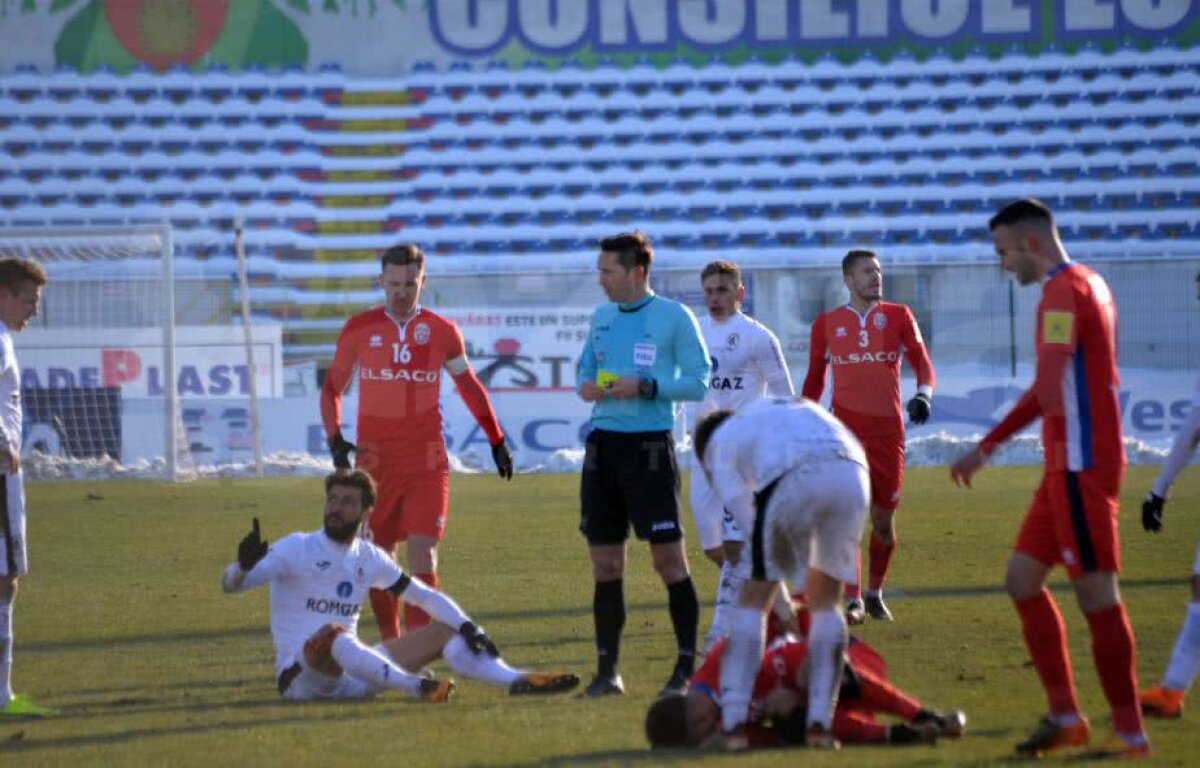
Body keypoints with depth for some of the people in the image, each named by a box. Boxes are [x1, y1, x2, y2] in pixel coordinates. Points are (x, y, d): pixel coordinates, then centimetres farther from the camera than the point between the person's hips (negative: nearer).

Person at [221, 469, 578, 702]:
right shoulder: (297, 548, -6)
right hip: (301, 676, -6)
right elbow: (231, 585, -16)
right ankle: (418, 688, -50)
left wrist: (467, 626, -1)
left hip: (354, 671, 6)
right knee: (332, 635, -40)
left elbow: (426, 596, 15)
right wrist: (244, 565, -40)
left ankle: (519, 681, -19)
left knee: (443, 631, -1)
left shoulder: (371, 559, 10)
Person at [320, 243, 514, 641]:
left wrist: (497, 440, 19)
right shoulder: (359, 329, 3)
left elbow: (468, 385, 17)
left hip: (426, 462, -1)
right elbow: (333, 387, 13)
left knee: (423, 557, -12)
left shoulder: (441, 332, 3)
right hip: (374, 460, 1)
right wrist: (334, 437, -3)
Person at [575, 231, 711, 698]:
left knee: (668, 557, -4)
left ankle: (687, 666, 3)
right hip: (603, 443, 6)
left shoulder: (674, 318, -5)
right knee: (604, 563, 6)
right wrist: (586, 385, 0)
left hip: (650, 445, -6)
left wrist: (645, 387, -18)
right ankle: (607, 669, 12)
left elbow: (698, 381, -6)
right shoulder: (601, 319, 13)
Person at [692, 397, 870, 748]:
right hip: (851, 475, 4)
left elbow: (749, 519, 21)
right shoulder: (789, 407, 43)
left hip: (794, 482, -4)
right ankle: (820, 723, 15)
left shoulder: (719, 443, 28)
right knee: (825, 600, 21)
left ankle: (733, 722, 7)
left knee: (753, 599, 13)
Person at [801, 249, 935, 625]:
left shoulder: (897, 316, 6)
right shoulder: (827, 323, 7)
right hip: (846, 427, -1)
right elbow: (815, 377, 16)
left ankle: (875, 593, 27)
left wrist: (923, 394, -22)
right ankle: (853, 600, -10)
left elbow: (921, 361, -1)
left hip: (888, 427, 1)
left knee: (884, 519, 7)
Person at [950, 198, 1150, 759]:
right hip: (1067, 465, 10)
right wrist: (986, 447, 29)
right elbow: (1051, 388, 26)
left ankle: (1130, 734, -1)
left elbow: (1050, 385, -26)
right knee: (1023, 577, 12)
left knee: (1096, 594, -6)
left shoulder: (1064, 291, -14)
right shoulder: (1085, 285, 18)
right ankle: (1066, 716, 12)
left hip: (1080, 467, -10)